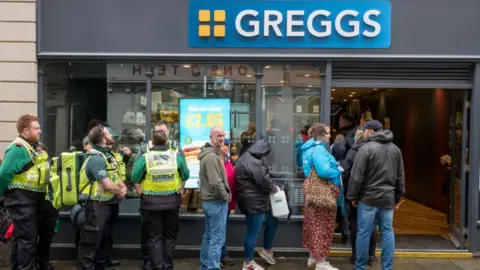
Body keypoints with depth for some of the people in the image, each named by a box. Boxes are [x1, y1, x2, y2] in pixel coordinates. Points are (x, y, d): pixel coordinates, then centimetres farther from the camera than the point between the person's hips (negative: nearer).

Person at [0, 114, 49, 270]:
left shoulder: (36, 147, 13)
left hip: (33, 200, 9)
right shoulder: (18, 148, -17)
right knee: (28, 239, -6)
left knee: (22, 237, 19)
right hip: (22, 200, -9)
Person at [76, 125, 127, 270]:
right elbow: (108, 185, -27)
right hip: (96, 205, -10)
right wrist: (120, 191, -8)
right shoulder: (96, 158, -22)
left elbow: (114, 176, 15)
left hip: (106, 203, 10)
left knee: (99, 239, 22)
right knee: (90, 241, 2)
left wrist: (123, 186, -5)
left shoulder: (107, 154, 9)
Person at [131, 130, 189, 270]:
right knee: (170, 236, 16)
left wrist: (141, 194, 6)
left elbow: (135, 178, -7)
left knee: (154, 237, 9)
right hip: (172, 200, 2)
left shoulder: (145, 157, -8)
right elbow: (185, 175, 3)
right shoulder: (176, 156, -2)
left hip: (151, 201, -2)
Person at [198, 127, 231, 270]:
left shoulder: (210, 153, 14)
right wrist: (226, 196, -12)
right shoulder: (212, 156, -20)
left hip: (209, 200, 11)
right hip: (216, 201, -11)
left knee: (208, 236, 18)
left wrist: (225, 194, 11)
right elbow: (216, 182, -27)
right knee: (217, 238, -4)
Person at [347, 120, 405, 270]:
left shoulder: (366, 148, -11)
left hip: (368, 197, -6)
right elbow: (400, 176, 14)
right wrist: (398, 197, 20)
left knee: (364, 233, 3)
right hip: (388, 198, 6)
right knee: (387, 232, 11)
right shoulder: (395, 149, 10)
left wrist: (353, 196, -2)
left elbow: (357, 176, -13)